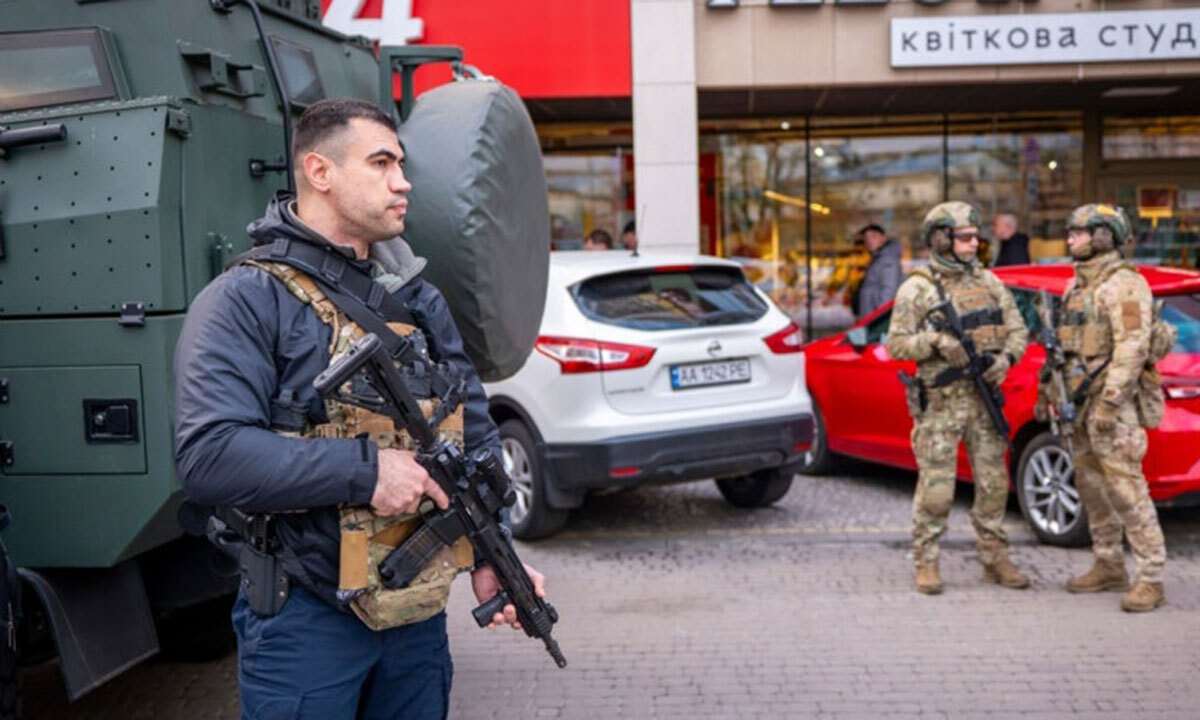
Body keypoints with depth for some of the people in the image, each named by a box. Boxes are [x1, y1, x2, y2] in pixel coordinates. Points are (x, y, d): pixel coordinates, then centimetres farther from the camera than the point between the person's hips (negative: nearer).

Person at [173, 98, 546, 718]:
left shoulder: (417, 299, 10)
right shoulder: (245, 301, -10)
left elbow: (475, 433, 14)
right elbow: (208, 457, -23)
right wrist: (365, 469, -24)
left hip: (420, 613, 6)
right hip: (305, 621, -6)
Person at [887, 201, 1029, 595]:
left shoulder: (988, 281, 11)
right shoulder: (917, 289, -4)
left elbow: (1017, 329, 12)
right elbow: (896, 344, -7)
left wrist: (1006, 357, -8)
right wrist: (936, 341, -22)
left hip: (984, 397, 5)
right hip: (940, 403, -5)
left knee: (993, 484, 8)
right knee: (935, 489, -2)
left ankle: (995, 559, 20)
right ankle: (926, 563, 10)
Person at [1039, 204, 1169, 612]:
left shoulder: (1124, 284, -12)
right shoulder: (1078, 285, 17)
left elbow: (1133, 347, -20)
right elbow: (1064, 345, 22)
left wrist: (1109, 402, -25)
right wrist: (1047, 390, 20)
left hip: (1115, 399, -9)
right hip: (1080, 399, 9)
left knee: (1126, 489, -10)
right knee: (1092, 486, 12)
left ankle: (1151, 581, -5)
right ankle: (1109, 567, 23)